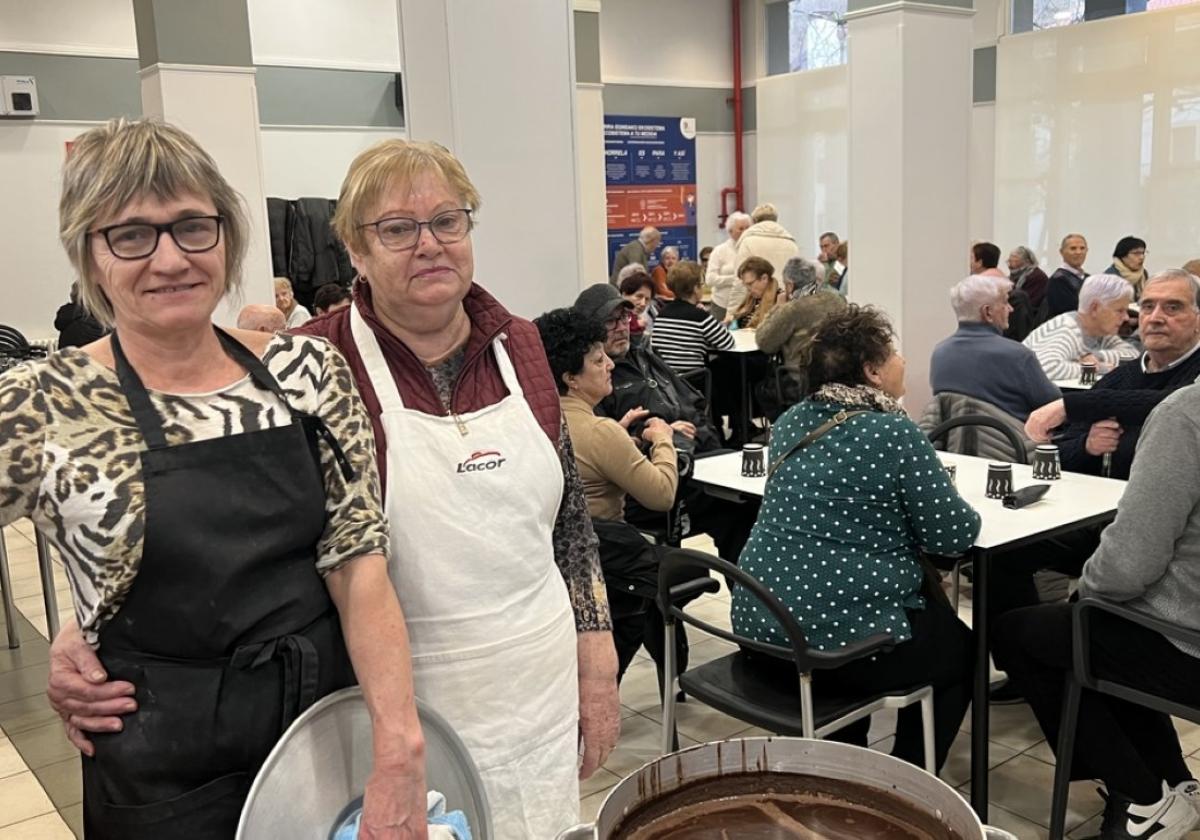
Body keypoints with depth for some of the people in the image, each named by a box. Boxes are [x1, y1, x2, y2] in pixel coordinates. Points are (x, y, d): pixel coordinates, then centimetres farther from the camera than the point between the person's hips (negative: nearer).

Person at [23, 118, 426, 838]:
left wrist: (400, 749, -18)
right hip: (167, 777, -2)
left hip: (335, 734, 3)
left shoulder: (309, 371, -5)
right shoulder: (44, 408, -11)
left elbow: (358, 562, -10)